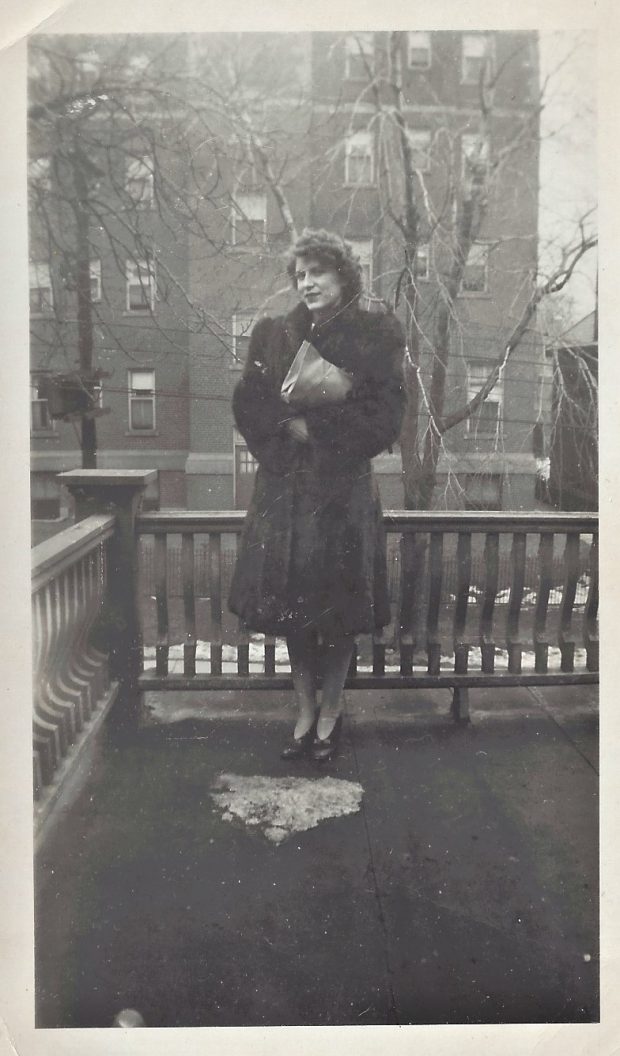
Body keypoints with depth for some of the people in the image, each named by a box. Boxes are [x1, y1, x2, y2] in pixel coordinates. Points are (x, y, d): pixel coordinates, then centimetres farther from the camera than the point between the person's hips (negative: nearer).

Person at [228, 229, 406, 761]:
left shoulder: (375, 335, -1)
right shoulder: (274, 334, 9)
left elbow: (383, 417, -8)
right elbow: (247, 405, 4)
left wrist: (311, 428, -11)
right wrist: (293, 423, -12)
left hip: (345, 487, -3)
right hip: (285, 487, 3)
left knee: (338, 606, 3)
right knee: (290, 602, 7)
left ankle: (331, 711, 22)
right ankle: (306, 712, 23)